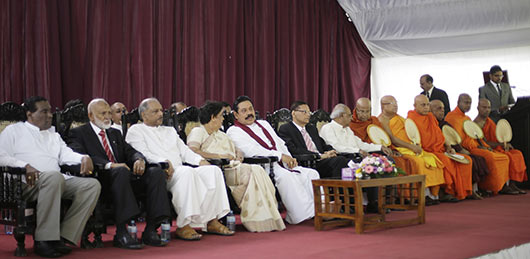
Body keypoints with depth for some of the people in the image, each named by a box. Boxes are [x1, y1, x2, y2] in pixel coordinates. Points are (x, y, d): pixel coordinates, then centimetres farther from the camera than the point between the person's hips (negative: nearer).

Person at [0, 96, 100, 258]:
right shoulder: (14, 131, 16)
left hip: (57, 181, 6)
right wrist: (25, 166, -15)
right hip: (28, 182, -6)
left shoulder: (53, 134, 32)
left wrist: (84, 158, -5)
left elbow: (66, 154, 18)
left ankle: (64, 237, -23)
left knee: (92, 185, -17)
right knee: (54, 176, -39)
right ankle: (43, 240, -35)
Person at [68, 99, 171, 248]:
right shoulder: (78, 133, 7)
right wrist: (109, 165, -25)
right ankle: (121, 233, -39)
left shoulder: (115, 133, 29)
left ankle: (150, 230, -26)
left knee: (156, 172, -19)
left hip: (125, 175, 6)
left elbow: (130, 151, 16)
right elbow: (80, 157, -12)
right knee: (121, 172, -38)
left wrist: (139, 160, -10)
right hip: (100, 179, -6)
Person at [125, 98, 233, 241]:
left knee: (213, 170, -17)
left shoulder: (170, 130, 32)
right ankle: (183, 225, -38)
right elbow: (143, 154, -6)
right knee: (187, 172, -37)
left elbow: (184, 151, 23)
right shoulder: (135, 131, 11)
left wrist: (201, 160, 3)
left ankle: (211, 220, -20)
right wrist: (164, 162, -22)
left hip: (179, 170, 7)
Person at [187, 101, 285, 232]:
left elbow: (237, 150, 33)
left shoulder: (220, 134, 33)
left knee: (257, 170, -22)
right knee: (252, 172, -28)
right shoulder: (198, 132, 7)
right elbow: (193, 151, -11)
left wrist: (238, 156, 7)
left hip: (232, 168, 7)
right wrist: (220, 156, -12)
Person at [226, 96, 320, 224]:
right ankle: (304, 214, -34)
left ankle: (317, 209, -22)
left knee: (311, 174, -12)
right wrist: (280, 156, -18)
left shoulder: (264, 124, 26)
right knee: (286, 176, -35)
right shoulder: (234, 131, 1)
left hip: (281, 166, 8)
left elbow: (281, 144, 24)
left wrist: (289, 159, 1)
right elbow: (252, 151, -14)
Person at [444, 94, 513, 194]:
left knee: (504, 158, 1)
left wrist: (485, 146, 6)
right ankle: (494, 188, -24)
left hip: (476, 147, 10)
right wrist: (477, 147, -15)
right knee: (489, 157, -32)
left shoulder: (467, 118, 25)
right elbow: (459, 139, -15)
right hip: (466, 149, -10)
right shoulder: (452, 117, -6)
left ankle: (503, 186, -1)